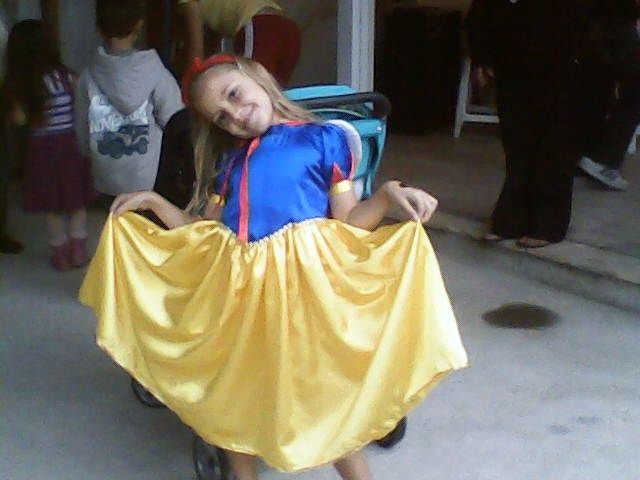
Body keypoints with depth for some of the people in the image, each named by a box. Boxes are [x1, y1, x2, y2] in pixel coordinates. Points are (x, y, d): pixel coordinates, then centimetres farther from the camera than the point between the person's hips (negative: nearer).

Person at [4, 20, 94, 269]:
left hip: (41, 148, 1)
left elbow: (19, 118, -7)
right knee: (76, 201, 15)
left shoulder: (17, 83, -8)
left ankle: (61, 255, 25)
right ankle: (78, 252, 23)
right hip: (70, 143, -1)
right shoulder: (63, 75, -11)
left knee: (53, 205, 14)